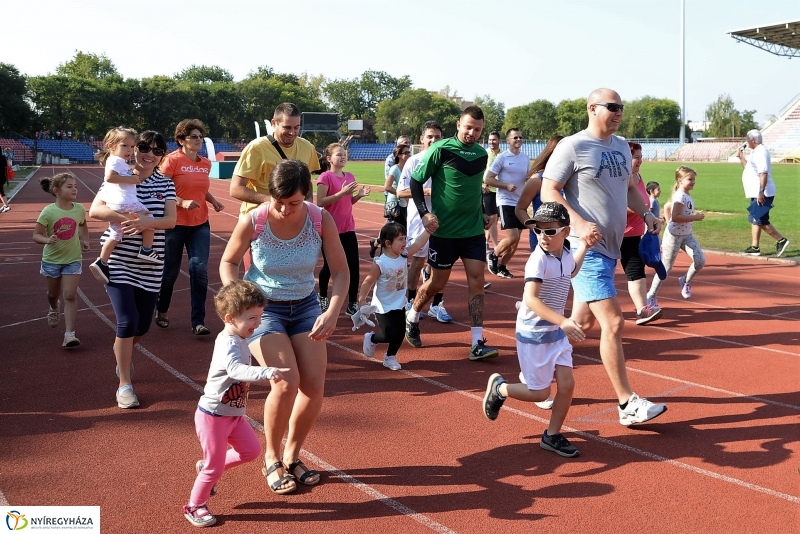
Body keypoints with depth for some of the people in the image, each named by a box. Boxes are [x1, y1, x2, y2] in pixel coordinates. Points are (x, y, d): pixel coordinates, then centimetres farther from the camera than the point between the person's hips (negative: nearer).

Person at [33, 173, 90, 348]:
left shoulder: (79, 209, -7)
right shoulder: (48, 212, -17)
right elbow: (36, 235, -14)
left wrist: (85, 240, 2)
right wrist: (47, 240, -34)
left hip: (73, 259, 1)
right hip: (52, 259, 0)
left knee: (70, 295, -9)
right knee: (53, 293, 19)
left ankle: (70, 334, -10)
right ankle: (53, 310, 55)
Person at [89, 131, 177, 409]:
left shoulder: (165, 184, 3)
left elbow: (171, 220, -8)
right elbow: (95, 210, -15)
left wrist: (148, 221, -28)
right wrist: (128, 218, -29)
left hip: (150, 266, 4)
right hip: (118, 262, -3)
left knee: (143, 325, 11)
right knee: (127, 321, -13)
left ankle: (122, 349, 47)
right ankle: (124, 385, 1)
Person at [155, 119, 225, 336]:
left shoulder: (205, 164, 7)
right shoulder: (172, 160, -10)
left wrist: (213, 200, 4)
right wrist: (182, 202, -26)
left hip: (200, 225, 4)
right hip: (175, 225, -4)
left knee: (199, 270, -7)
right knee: (170, 271, 10)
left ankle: (198, 322, -3)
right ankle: (162, 311, 34)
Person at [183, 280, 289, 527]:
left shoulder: (239, 339, 2)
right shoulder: (228, 345, -28)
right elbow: (237, 370, -48)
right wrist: (267, 373, -60)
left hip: (234, 414, 9)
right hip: (213, 416, -9)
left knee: (251, 450, 11)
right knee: (214, 466, 3)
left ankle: (207, 468, 30)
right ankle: (194, 507, 25)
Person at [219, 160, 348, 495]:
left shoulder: (321, 220, -18)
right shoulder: (252, 222, -22)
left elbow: (340, 271, -11)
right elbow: (228, 262, -4)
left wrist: (332, 312, -25)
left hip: (305, 306, 3)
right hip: (262, 308, -3)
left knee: (314, 384, -8)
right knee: (287, 381, -20)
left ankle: (292, 455, 18)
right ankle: (271, 459, 5)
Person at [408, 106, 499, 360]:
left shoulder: (482, 154, 6)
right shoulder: (440, 150, -10)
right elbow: (416, 181, -8)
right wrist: (424, 213, -17)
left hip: (474, 230, 4)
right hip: (444, 230, -4)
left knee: (476, 281, -4)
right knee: (437, 283, 7)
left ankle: (477, 343, -2)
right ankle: (412, 317, 35)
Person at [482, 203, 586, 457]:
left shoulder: (566, 255, 1)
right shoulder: (538, 259, -23)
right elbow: (530, 299, -35)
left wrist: (585, 246, 17)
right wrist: (563, 321, -44)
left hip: (557, 332, 7)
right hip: (533, 334, -7)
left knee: (567, 384, 0)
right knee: (540, 393, 2)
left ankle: (552, 436, 19)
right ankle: (498, 387, 29)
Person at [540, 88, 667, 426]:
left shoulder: (621, 147, 14)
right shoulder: (572, 146, -10)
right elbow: (549, 191, -12)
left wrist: (646, 213, 8)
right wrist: (579, 223, -24)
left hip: (612, 247, 8)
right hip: (586, 248, -8)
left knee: (583, 322, 13)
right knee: (613, 323, -11)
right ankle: (628, 404, -4)